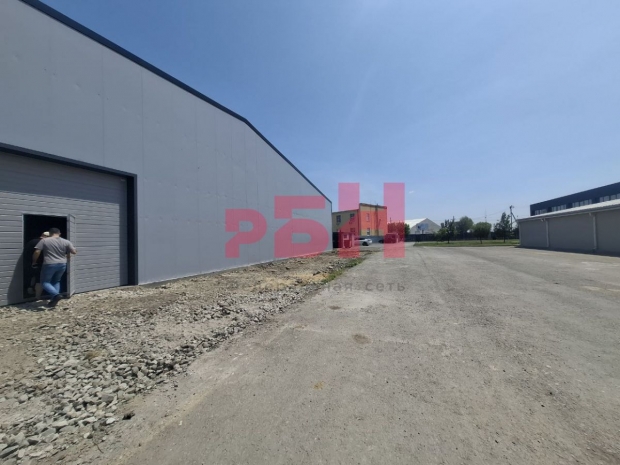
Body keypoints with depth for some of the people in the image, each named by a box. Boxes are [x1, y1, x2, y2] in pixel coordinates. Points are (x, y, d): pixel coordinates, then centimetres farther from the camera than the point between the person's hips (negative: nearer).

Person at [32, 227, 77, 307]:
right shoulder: (66, 242, 2)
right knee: (56, 281, 18)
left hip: (49, 265, -3)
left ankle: (56, 295, -13)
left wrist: (34, 261, 8)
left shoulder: (44, 241, -4)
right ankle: (54, 299, 14)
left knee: (45, 282, 10)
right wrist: (68, 254, 24)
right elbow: (74, 252, 2)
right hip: (62, 264, 3)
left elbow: (37, 252, -8)